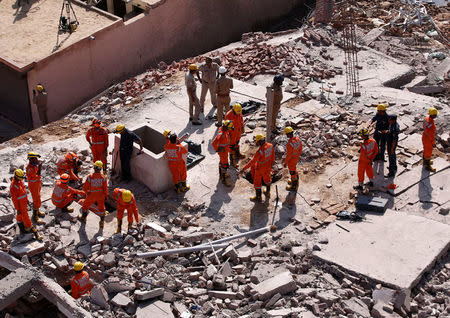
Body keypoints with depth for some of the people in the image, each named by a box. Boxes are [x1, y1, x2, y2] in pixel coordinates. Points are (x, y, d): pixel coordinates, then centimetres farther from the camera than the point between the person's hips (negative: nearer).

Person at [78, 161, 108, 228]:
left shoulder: (90, 177, -24)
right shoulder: (103, 177, -19)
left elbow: (84, 188, -15)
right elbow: (105, 188, -10)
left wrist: (87, 192, 7)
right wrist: (106, 195, 8)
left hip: (91, 196, -1)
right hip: (101, 196, 1)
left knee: (86, 205, 27)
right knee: (101, 208, 23)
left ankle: (83, 218, 46)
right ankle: (102, 222, 30)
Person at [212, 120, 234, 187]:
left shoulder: (226, 130, -7)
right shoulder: (221, 134, -35)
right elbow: (214, 143, -35)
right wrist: (217, 149, -20)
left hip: (226, 149, 9)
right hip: (222, 151, -9)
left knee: (222, 162, 25)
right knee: (224, 165, -1)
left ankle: (221, 175, 44)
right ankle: (224, 179, 10)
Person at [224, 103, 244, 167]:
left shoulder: (239, 113, -10)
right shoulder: (228, 115, -29)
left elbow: (241, 120, 9)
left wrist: (242, 128, 19)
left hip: (238, 132, 7)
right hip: (232, 133, -7)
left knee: (237, 142, 28)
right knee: (232, 146, 1)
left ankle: (237, 154, 49)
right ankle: (232, 160, 9)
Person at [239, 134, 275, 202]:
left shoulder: (260, 151, -38)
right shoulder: (270, 145, -17)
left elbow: (252, 161, -37)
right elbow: (273, 156, 0)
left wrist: (243, 169, -33)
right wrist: (271, 164, 18)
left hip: (260, 168, -7)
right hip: (268, 167, 7)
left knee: (257, 182, 15)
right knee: (267, 178, 29)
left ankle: (258, 197, 30)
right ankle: (268, 193, 50)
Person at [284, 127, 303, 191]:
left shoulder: (289, 143, -37)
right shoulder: (297, 138, -12)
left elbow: (288, 155, -28)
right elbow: (300, 148, 4)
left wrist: (285, 163, -13)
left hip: (291, 159, -8)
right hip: (296, 157, 8)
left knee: (292, 172, 13)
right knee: (294, 169, 30)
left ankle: (294, 186, 33)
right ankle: (295, 182, 51)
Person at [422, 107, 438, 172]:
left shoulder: (426, 118, -11)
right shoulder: (431, 124, -38)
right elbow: (431, 135, -29)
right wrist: (433, 143, -16)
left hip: (424, 136, 8)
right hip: (428, 140, -8)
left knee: (426, 150, 29)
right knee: (428, 153, 12)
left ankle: (425, 161, 51)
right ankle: (427, 166, 31)